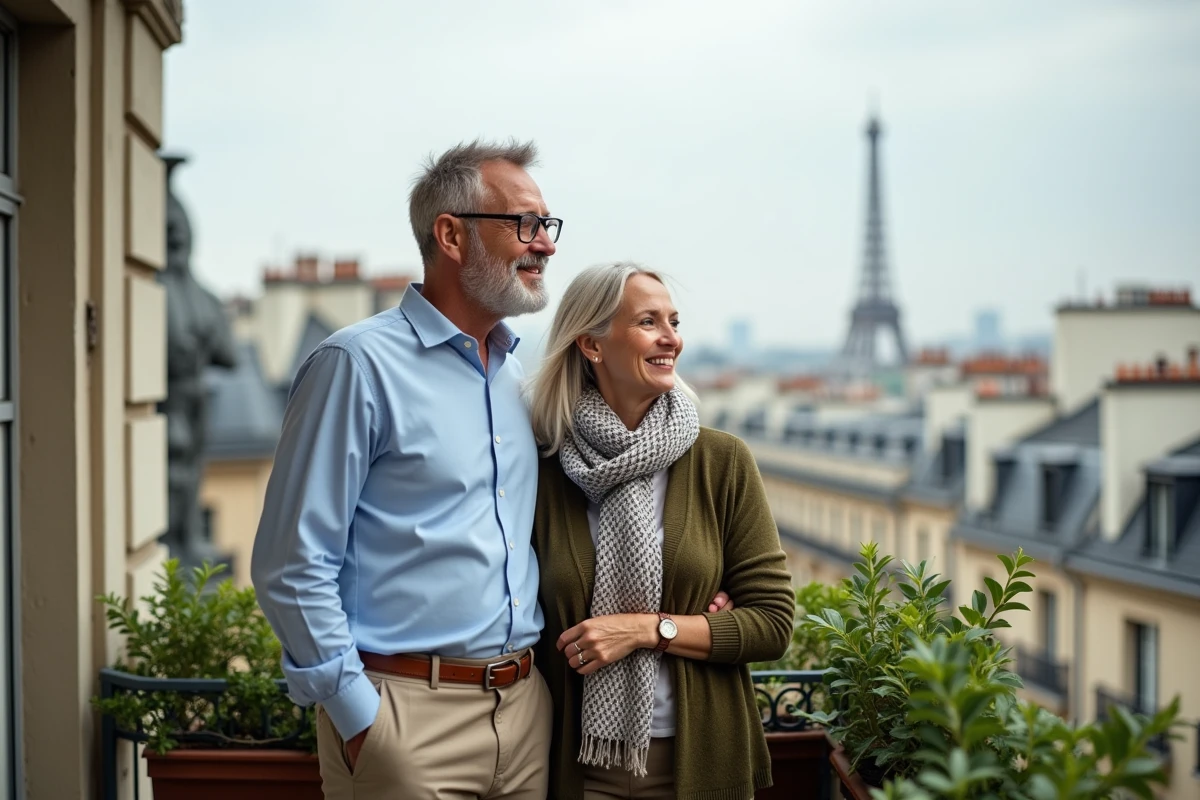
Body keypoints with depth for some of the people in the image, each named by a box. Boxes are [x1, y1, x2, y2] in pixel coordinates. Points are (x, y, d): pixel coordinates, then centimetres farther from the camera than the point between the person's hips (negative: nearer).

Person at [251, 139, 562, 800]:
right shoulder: (358, 365, -10)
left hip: (525, 707, 7)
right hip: (408, 714, -7)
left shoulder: (515, 377, 13)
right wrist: (359, 717, -13)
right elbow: (292, 567, -12)